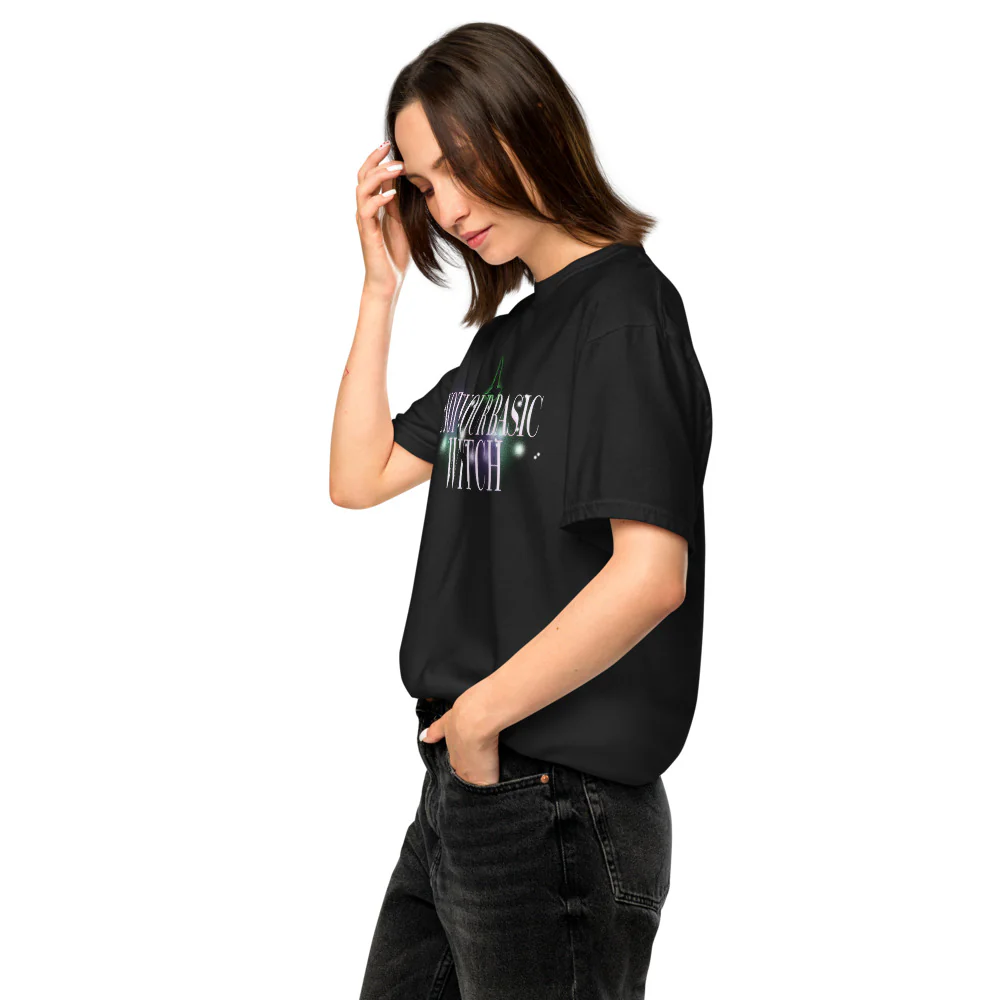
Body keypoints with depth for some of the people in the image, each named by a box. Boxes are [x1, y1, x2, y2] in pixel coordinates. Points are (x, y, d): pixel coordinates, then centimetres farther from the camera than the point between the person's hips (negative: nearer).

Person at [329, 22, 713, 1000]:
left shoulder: (624, 313, -14)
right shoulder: (508, 333, 14)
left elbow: (650, 577, -25)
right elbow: (359, 476, 13)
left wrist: (479, 713, -15)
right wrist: (381, 287, 7)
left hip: (557, 811, -9)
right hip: (462, 791, 9)